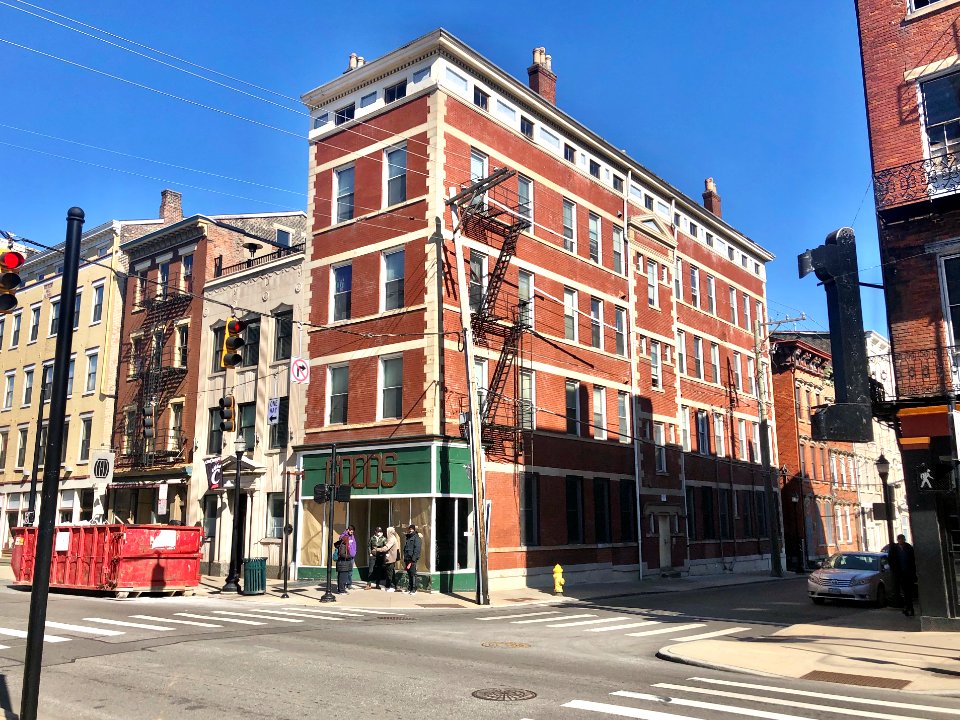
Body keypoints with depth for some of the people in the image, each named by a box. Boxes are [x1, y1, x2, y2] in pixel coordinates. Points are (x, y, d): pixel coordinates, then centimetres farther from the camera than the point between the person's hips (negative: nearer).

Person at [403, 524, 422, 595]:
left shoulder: (417, 538, -5)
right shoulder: (408, 538, 20)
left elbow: (417, 549, -13)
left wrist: (413, 559, -19)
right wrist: (405, 559, 15)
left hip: (412, 560, -8)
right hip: (407, 559, 8)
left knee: (413, 574, -7)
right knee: (409, 574, 10)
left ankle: (414, 589, -3)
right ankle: (410, 588, 15)